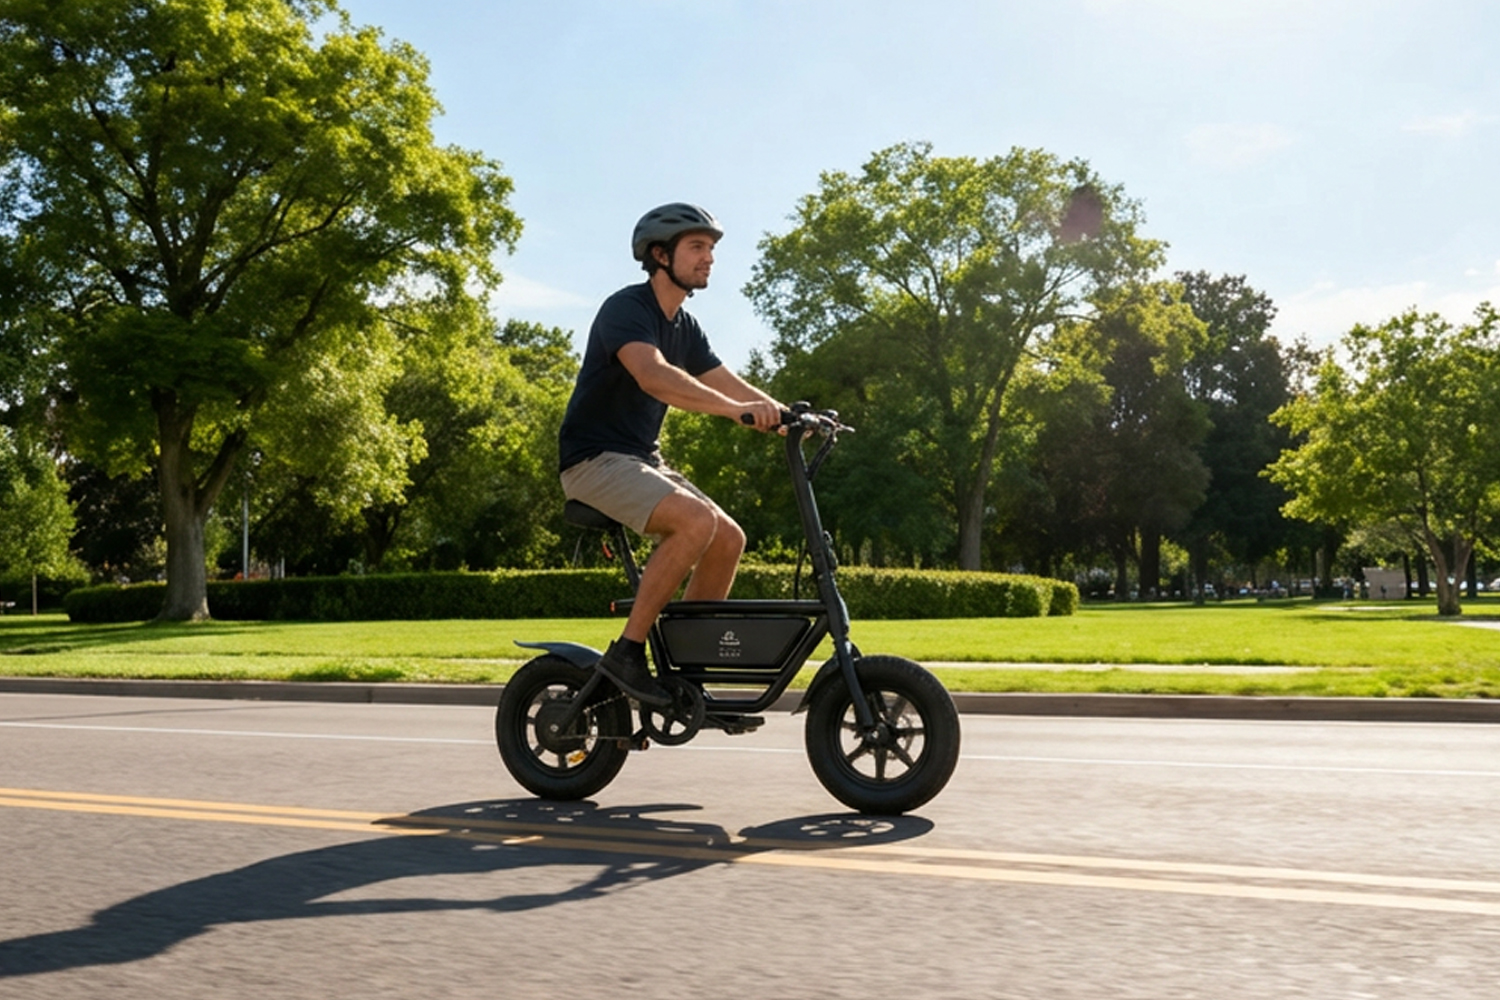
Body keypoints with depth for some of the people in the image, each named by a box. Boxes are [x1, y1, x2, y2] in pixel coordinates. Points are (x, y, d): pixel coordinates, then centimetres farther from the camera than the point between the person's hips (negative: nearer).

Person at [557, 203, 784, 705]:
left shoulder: (686, 327, 13)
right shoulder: (626, 307, -15)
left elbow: (730, 385, 8)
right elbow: (653, 376, -33)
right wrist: (735, 408, -44)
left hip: (643, 461, 9)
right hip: (595, 459, -9)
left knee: (729, 539, -2)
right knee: (697, 521, -28)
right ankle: (626, 652, -20)